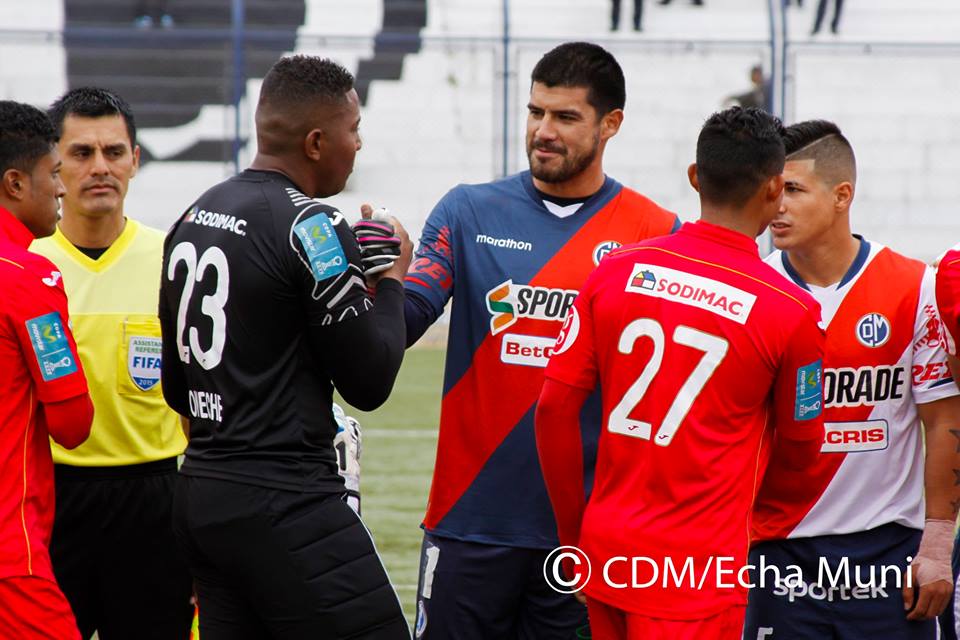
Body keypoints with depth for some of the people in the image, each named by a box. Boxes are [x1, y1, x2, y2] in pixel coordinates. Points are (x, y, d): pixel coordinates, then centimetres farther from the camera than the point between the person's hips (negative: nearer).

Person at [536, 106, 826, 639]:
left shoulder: (616, 270, 1)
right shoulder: (792, 313, -8)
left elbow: (554, 410, 2)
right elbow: (798, 452, 5)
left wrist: (574, 536, 12)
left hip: (606, 551, 5)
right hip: (696, 572, -5)